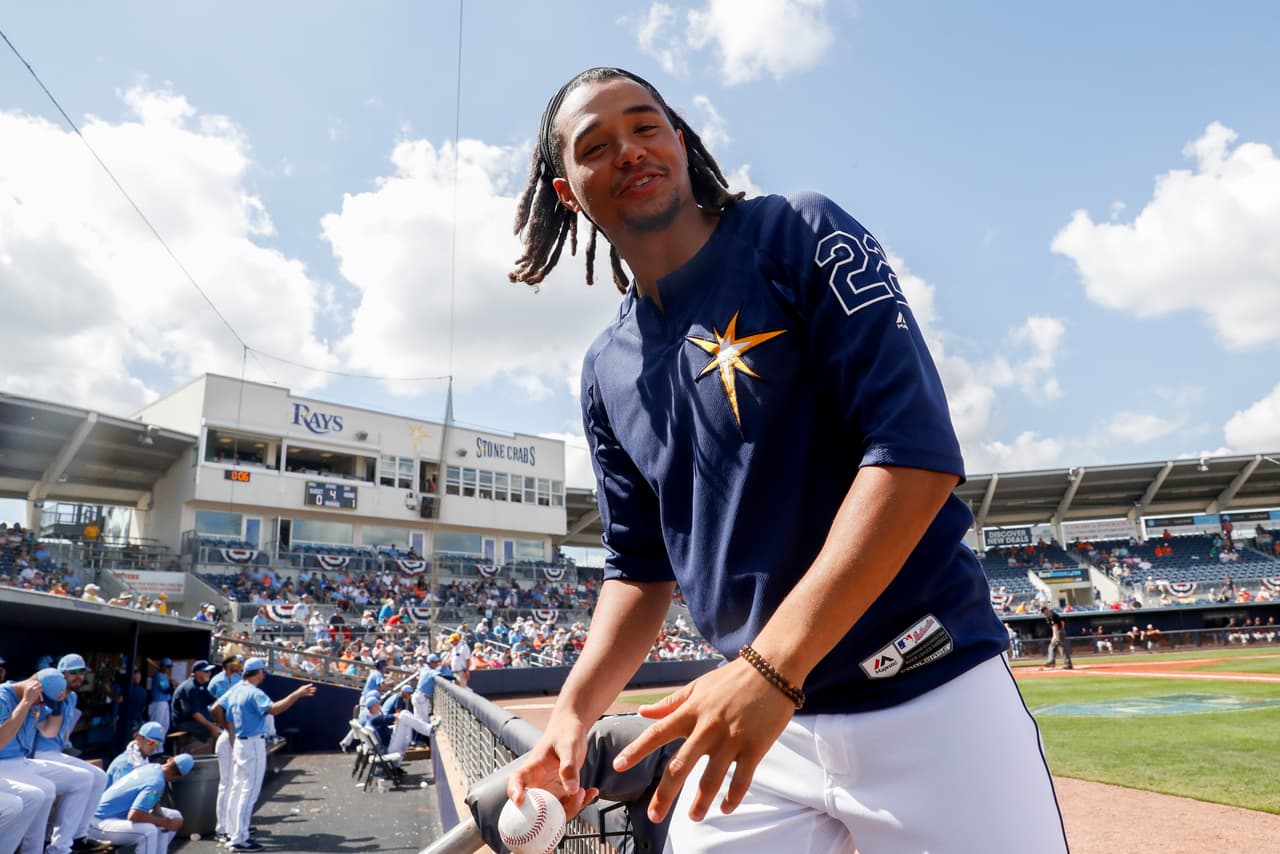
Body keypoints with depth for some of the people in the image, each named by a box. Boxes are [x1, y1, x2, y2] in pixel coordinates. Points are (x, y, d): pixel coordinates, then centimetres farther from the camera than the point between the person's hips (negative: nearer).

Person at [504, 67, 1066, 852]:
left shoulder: (801, 237, -8)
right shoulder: (607, 373, 6)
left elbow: (919, 453, -19)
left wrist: (769, 667, -25)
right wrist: (574, 710, -3)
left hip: (928, 697, -4)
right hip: (759, 713, 4)